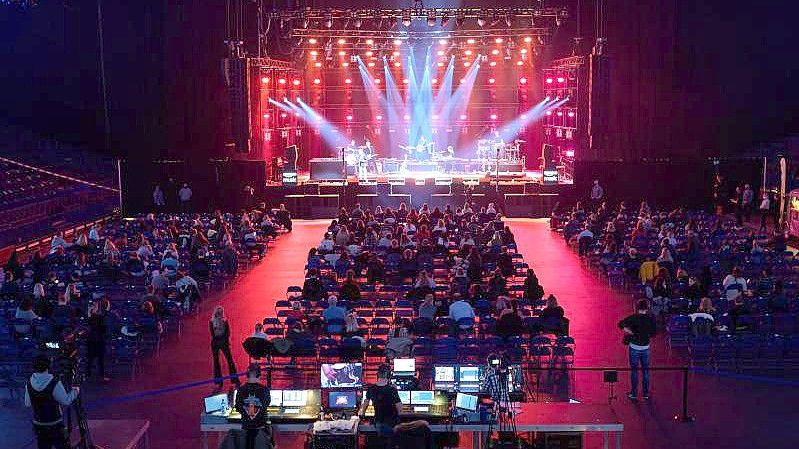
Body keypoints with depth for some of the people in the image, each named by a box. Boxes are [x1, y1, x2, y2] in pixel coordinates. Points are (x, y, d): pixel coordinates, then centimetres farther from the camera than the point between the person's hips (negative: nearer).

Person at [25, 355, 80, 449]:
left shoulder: (29, 383, -6)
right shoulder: (54, 384, -21)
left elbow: (27, 404, 5)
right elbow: (66, 401, -12)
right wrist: (75, 391, 6)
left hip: (38, 425, 4)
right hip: (55, 426, -4)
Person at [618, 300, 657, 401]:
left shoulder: (634, 318, -12)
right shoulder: (651, 319, -4)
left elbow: (621, 324, -18)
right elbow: (653, 334, 5)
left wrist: (628, 331, -9)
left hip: (634, 347, -2)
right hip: (645, 347, 2)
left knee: (634, 370, 6)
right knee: (645, 370, 13)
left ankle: (634, 394, 10)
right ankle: (646, 393, 19)